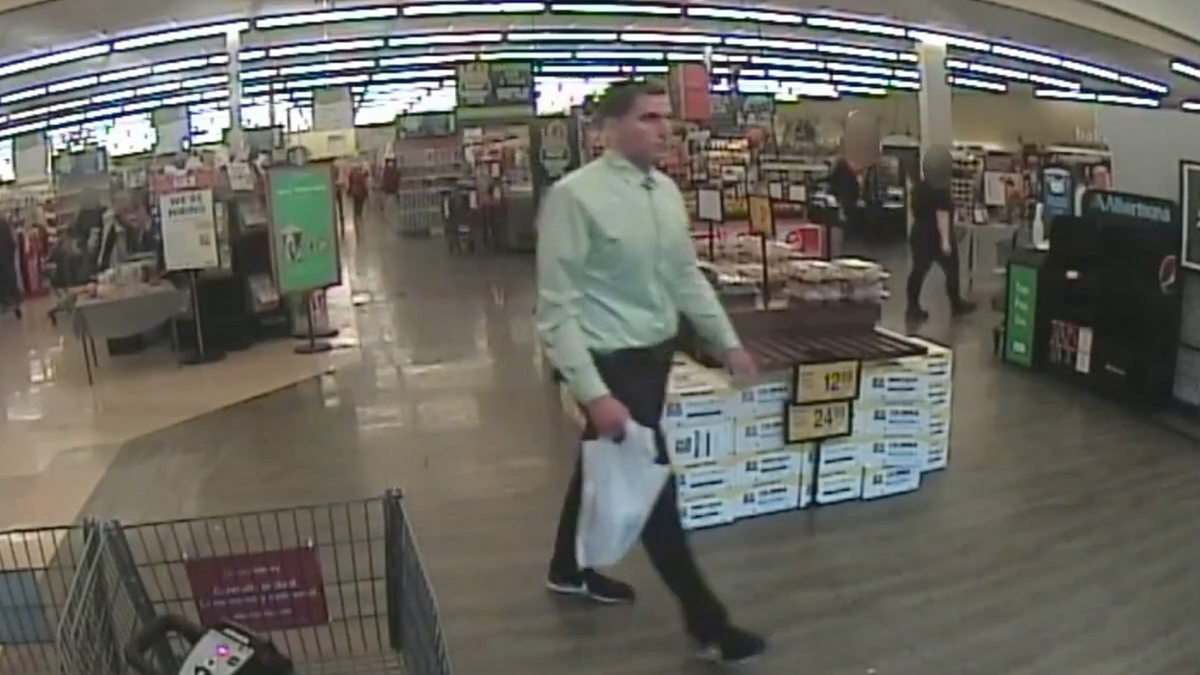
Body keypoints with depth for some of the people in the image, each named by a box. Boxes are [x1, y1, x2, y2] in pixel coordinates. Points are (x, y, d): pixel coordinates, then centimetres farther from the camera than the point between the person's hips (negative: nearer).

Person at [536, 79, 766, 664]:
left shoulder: (666, 191, 4)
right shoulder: (575, 196, -19)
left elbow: (687, 276, 15)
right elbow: (557, 306, -20)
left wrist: (728, 341, 14)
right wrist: (593, 392, -24)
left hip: (656, 355, 8)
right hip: (611, 363, -8)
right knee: (651, 484, 2)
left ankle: (568, 570, 47)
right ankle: (705, 622, 19)